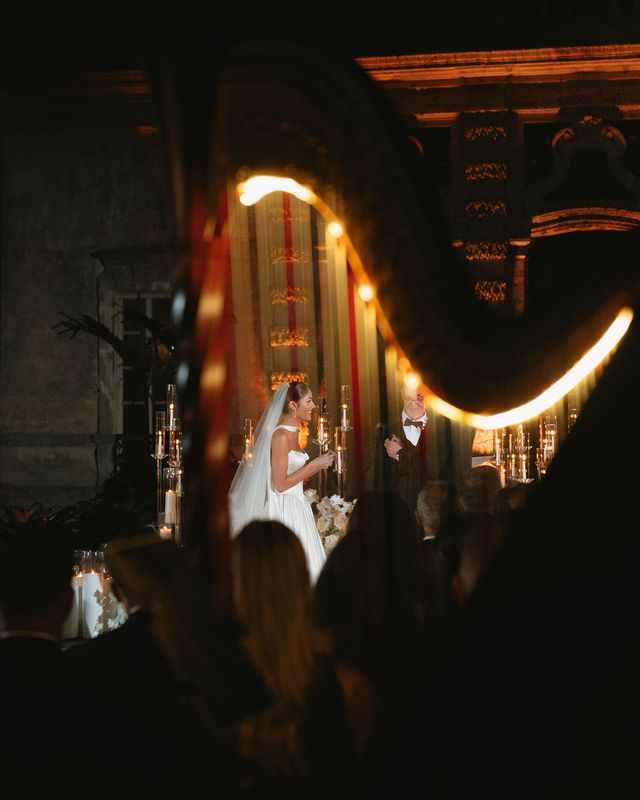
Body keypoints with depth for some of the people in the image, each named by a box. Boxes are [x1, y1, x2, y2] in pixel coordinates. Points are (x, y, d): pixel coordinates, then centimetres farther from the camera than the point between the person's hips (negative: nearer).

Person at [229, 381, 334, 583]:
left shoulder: (293, 433, 13)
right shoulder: (281, 435, -14)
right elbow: (280, 484, -18)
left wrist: (318, 464, 9)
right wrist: (314, 465, -13)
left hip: (297, 510, 9)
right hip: (285, 511, -9)